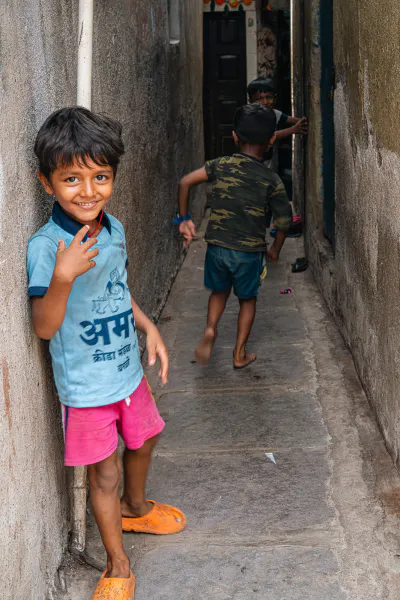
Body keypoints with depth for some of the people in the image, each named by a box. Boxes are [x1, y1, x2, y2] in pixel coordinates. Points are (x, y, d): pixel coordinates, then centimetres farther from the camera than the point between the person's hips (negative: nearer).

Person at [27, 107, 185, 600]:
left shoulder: (113, 230, -2)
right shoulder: (45, 246, -24)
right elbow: (44, 327, -26)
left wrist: (148, 326, 4)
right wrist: (63, 276, -41)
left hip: (128, 370, 7)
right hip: (85, 387, -7)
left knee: (142, 440, 26)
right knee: (104, 473, 7)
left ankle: (134, 509, 56)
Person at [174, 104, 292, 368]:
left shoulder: (221, 165, -3)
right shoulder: (272, 180, -6)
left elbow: (186, 182, -12)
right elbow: (285, 221, -5)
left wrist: (184, 218, 0)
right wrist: (275, 250, 12)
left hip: (217, 245, 1)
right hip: (250, 250, -1)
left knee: (219, 291, 25)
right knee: (248, 299, 19)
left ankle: (210, 329, 0)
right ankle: (240, 353, 22)